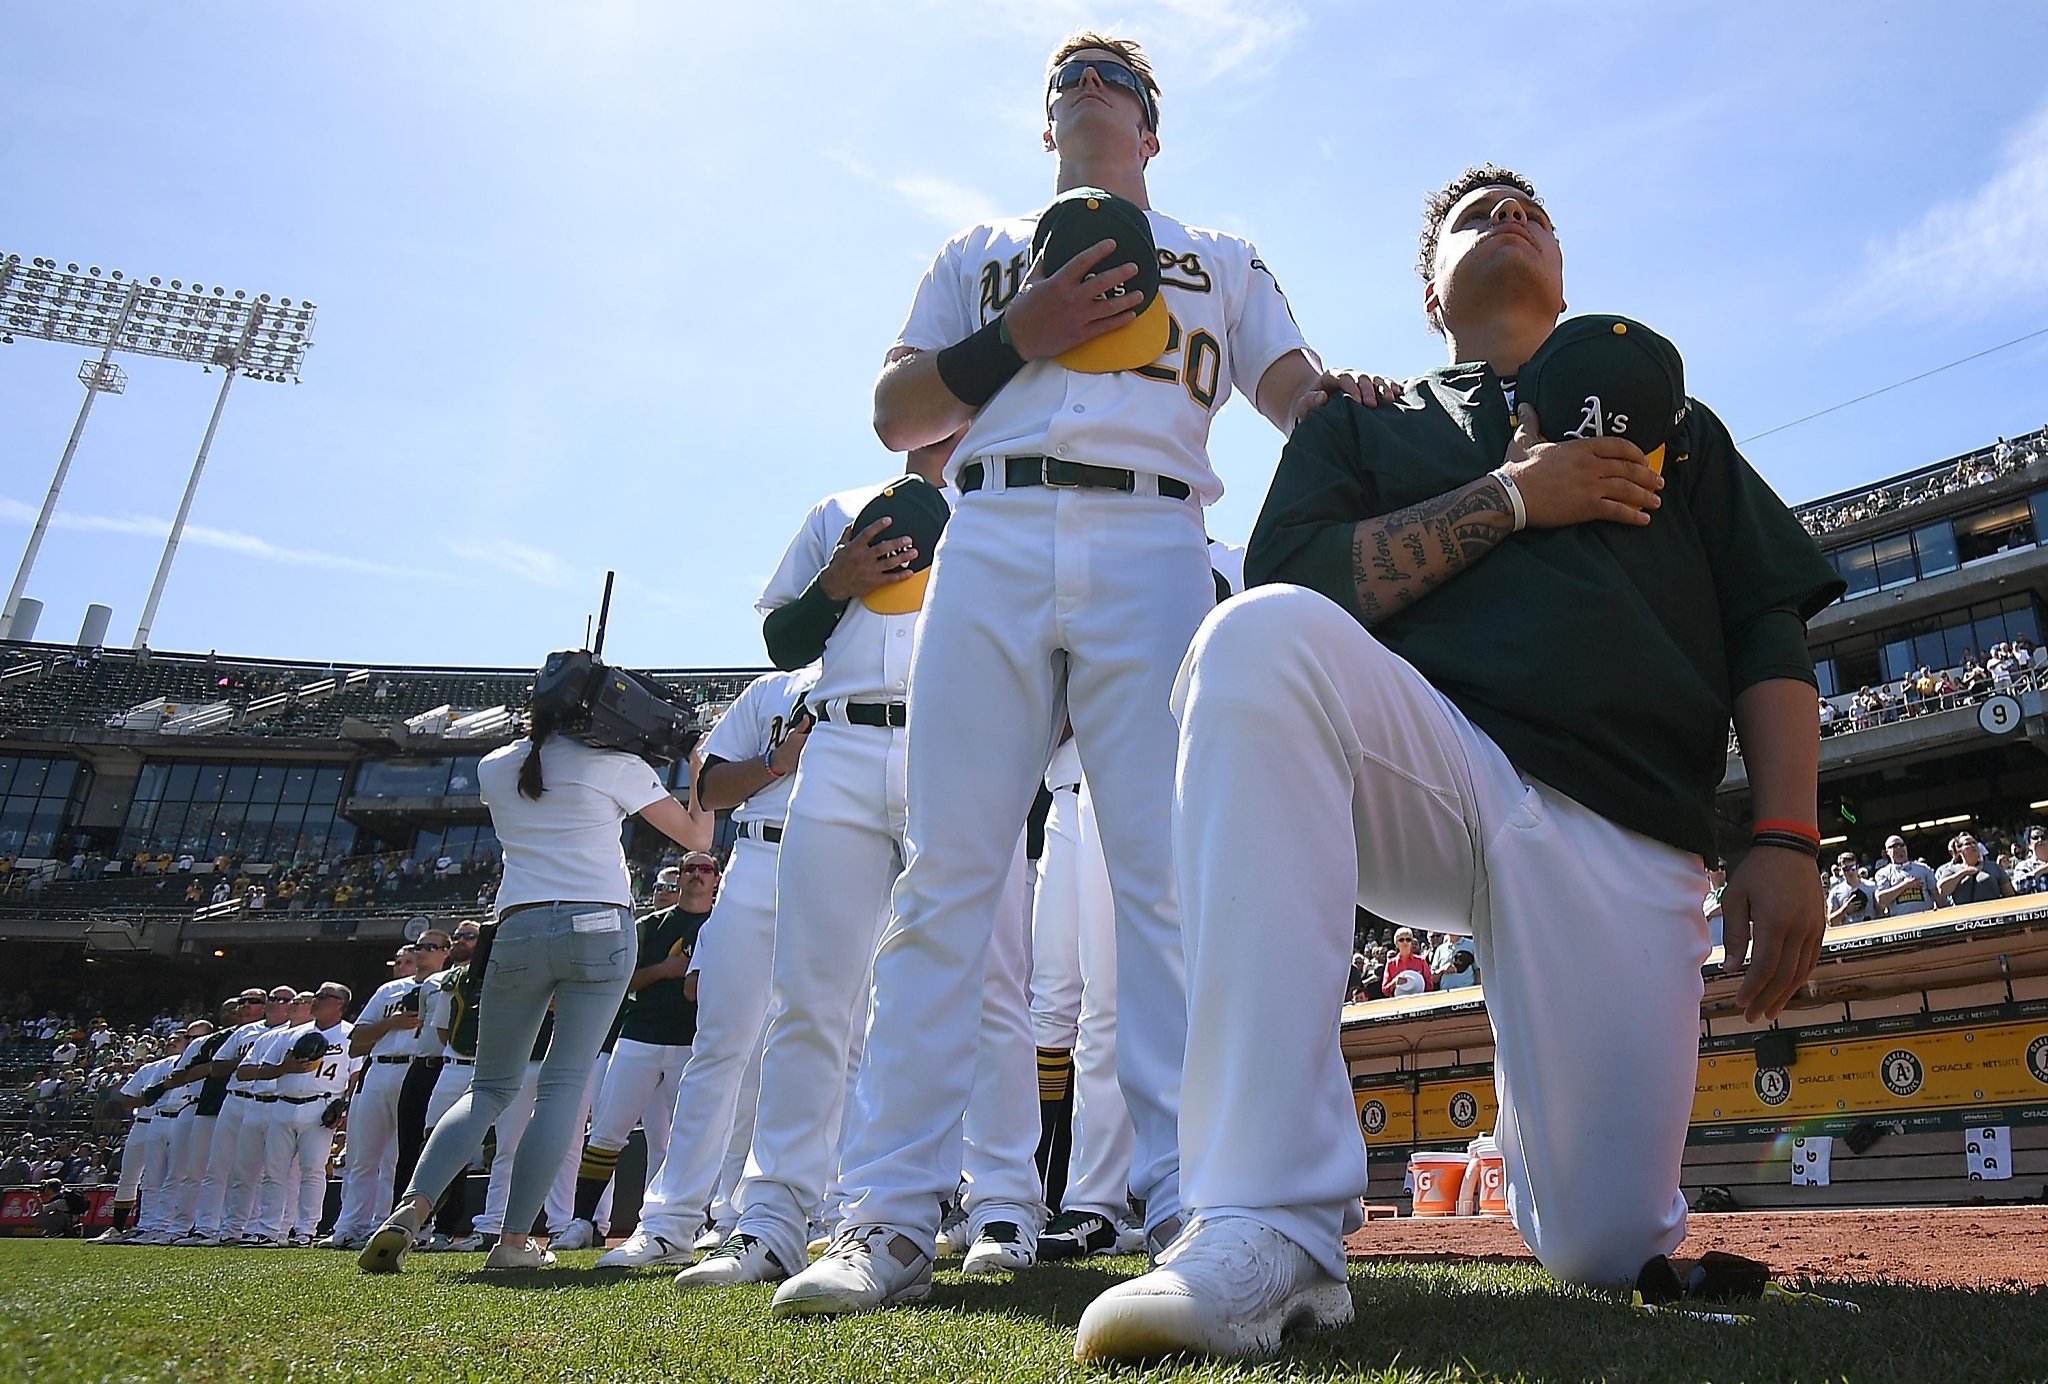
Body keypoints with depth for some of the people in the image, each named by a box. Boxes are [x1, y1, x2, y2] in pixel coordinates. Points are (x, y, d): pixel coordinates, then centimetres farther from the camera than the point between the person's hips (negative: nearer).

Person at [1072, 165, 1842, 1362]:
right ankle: (1272, 1230, -35)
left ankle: (1562, 1143, 31)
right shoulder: (1363, 423, 23)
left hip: (1626, 828, 1)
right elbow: (1289, 583, 2)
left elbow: (1769, 635, 16)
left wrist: (1789, 843, 1)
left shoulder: (1673, 420, 28)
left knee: (1606, 1244, -12)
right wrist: (1514, 495, -1)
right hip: (1426, 763, -1)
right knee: (1260, 639, -35)